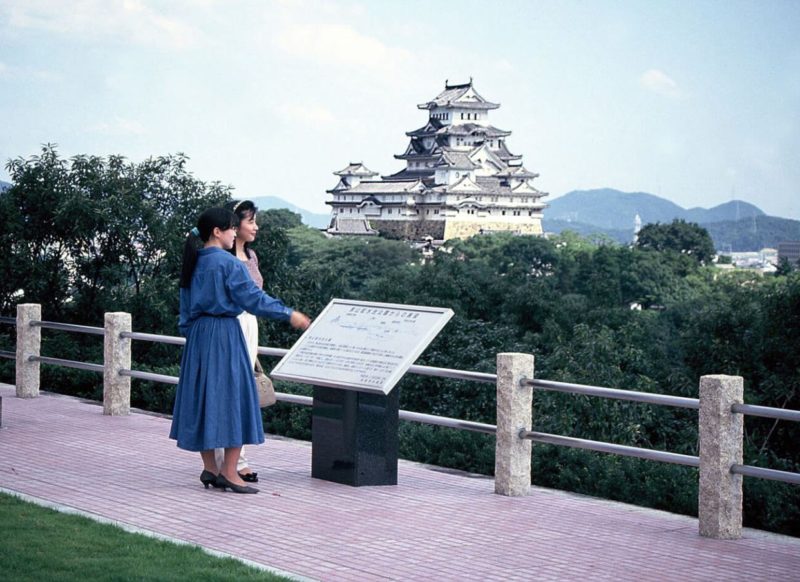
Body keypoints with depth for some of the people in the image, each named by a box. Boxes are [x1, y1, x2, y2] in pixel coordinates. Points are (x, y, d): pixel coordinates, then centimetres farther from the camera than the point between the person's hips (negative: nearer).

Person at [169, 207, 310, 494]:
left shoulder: (193, 264, 10)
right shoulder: (228, 263, -12)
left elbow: (186, 309, 14)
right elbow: (252, 298, -15)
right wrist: (288, 314, -9)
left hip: (198, 334, 8)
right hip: (225, 334, -8)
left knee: (203, 398, 11)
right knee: (232, 396, -2)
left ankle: (209, 469, 16)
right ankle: (229, 472, -3)